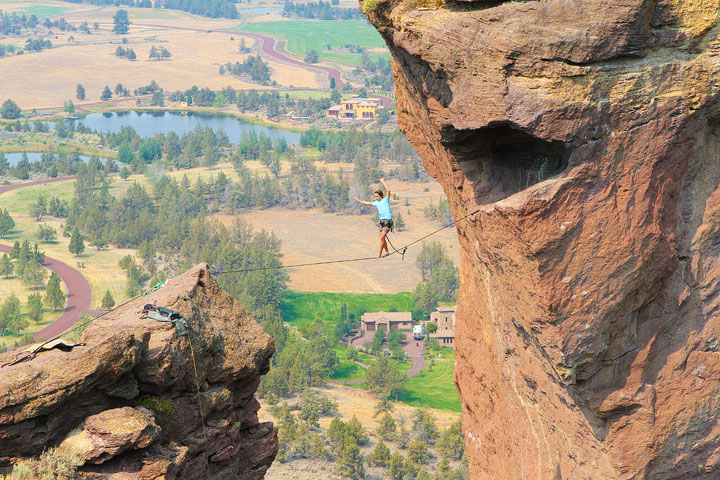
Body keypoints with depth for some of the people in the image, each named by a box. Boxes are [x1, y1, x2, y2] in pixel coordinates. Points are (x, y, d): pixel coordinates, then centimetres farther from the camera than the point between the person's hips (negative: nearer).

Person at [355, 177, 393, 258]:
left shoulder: (386, 200, -4)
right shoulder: (376, 203, 14)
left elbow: (388, 190, -18)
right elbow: (367, 203, 28)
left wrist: (383, 182, -15)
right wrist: (359, 200, 35)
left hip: (388, 221, -7)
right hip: (382, 221, 7)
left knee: (382, 237, -11)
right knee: (382, 237, 7)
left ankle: (380, 253, -7)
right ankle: (387, 251, 20)